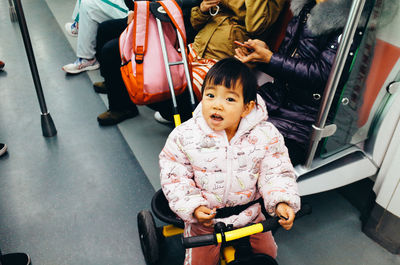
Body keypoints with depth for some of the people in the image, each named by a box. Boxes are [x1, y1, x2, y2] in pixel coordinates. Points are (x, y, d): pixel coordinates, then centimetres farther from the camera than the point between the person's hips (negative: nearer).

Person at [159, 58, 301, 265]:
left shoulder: (266, 136, -17)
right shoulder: (184, 136, -19)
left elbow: (276, 172, -10)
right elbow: (175, 176, -12)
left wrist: (282, 201, -26)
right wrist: (193, 207, -23)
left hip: (248, 213, 2)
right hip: (204, 216, -1)